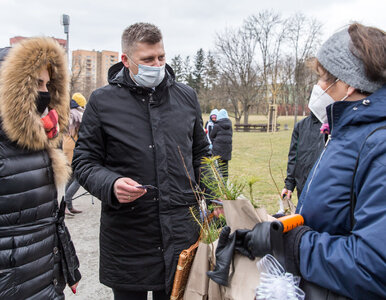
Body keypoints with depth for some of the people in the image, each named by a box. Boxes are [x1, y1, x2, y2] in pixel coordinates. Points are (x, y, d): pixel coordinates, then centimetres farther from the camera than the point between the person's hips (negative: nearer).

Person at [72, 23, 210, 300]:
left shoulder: (186, 96, 6)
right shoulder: (102, 101, -3)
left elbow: (200, 155, 16)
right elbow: (84, 161, 1)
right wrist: (110, 185, -19)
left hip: (181, 234, 3)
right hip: (126, 238, -2)